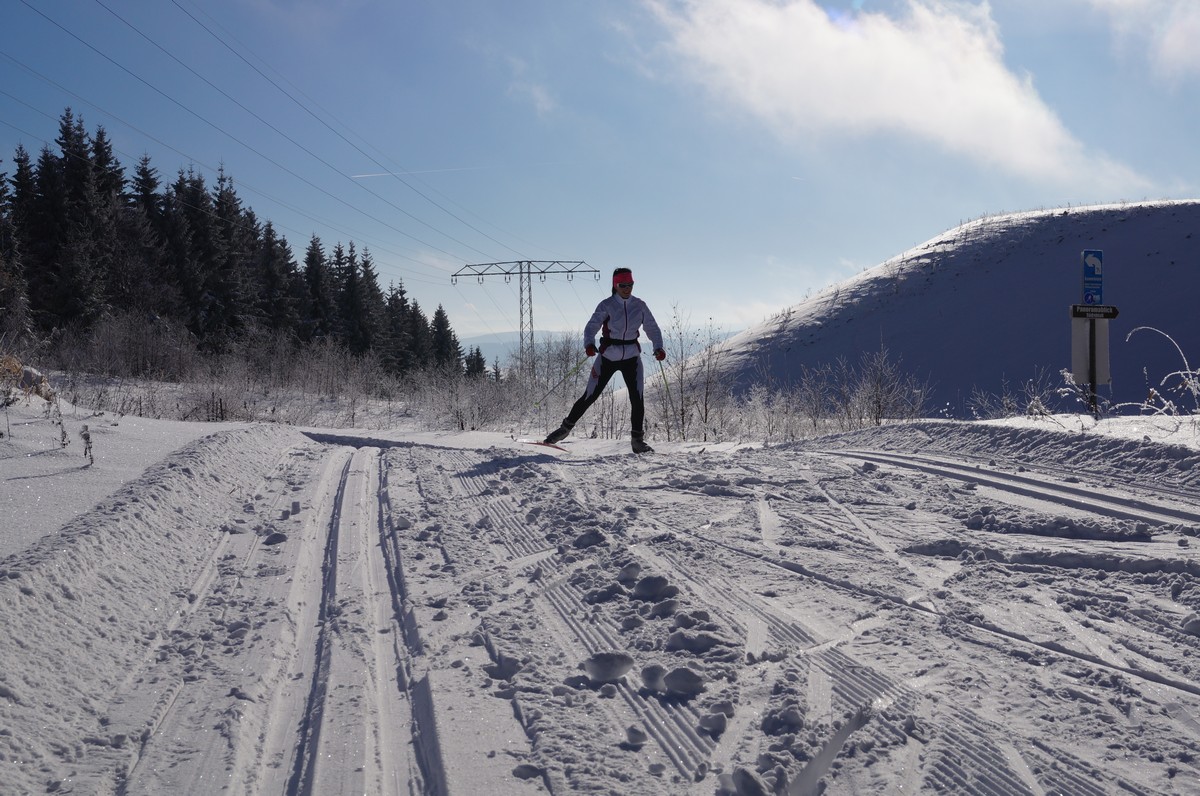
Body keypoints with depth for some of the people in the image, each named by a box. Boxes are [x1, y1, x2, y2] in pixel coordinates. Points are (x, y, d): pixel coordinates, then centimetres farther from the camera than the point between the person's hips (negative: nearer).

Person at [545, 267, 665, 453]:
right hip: (608, 357, -2)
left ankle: (637, 439, 2)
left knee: (637, 397, -10)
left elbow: (652, 329, 5)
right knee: (590, 395, 1)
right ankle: (566, 427, 18)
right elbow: (591, 327, -14)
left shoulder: (640, 306, 1)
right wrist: (589, 344, -35)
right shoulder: (606, 305, -8)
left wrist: (658, 348, -14)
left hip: (631, 357, 2)